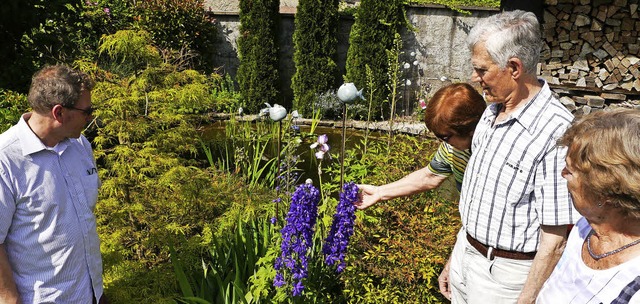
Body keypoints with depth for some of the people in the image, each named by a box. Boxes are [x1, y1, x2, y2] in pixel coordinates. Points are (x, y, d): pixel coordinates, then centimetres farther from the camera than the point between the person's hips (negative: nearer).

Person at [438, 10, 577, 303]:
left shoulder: (556, 132, -25)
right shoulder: (492, 112, 2)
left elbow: (554, 243, -23)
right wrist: (455, 258, 14)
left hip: (504, 275, -7)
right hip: (466, 255, 7)